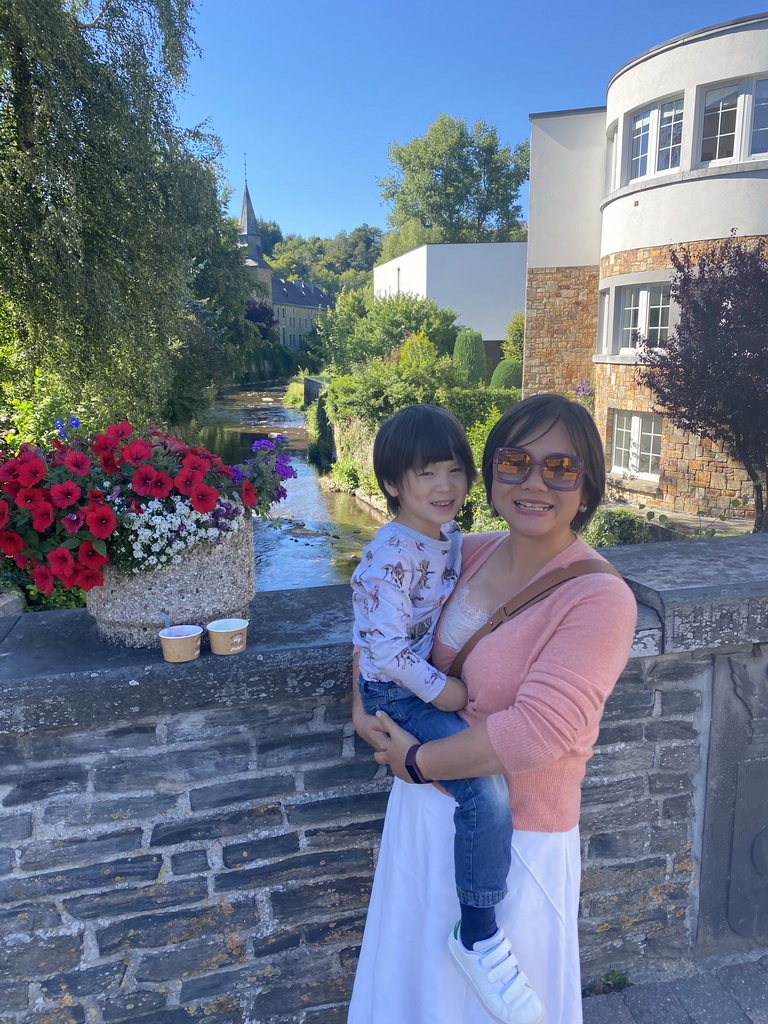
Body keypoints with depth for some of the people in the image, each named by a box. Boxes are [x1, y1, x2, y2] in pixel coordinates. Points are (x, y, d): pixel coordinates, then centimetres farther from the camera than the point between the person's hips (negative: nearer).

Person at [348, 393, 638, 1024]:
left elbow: (536, 731, -30)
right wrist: (364, 706, -1)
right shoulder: (469, 554, -4)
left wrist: (416, 760, -18)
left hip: (513, 835, -6)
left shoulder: (601, 600, -24)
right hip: (425, 806, 6)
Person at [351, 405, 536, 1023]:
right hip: (399, 695, -9)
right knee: (487, 787, -24)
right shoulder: (390, 555, -23)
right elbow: (386, 647, -25)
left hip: (446, 681, 9)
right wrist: (438, 691, -18)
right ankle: (477, 933, -3)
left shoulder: (453, 538, 4)